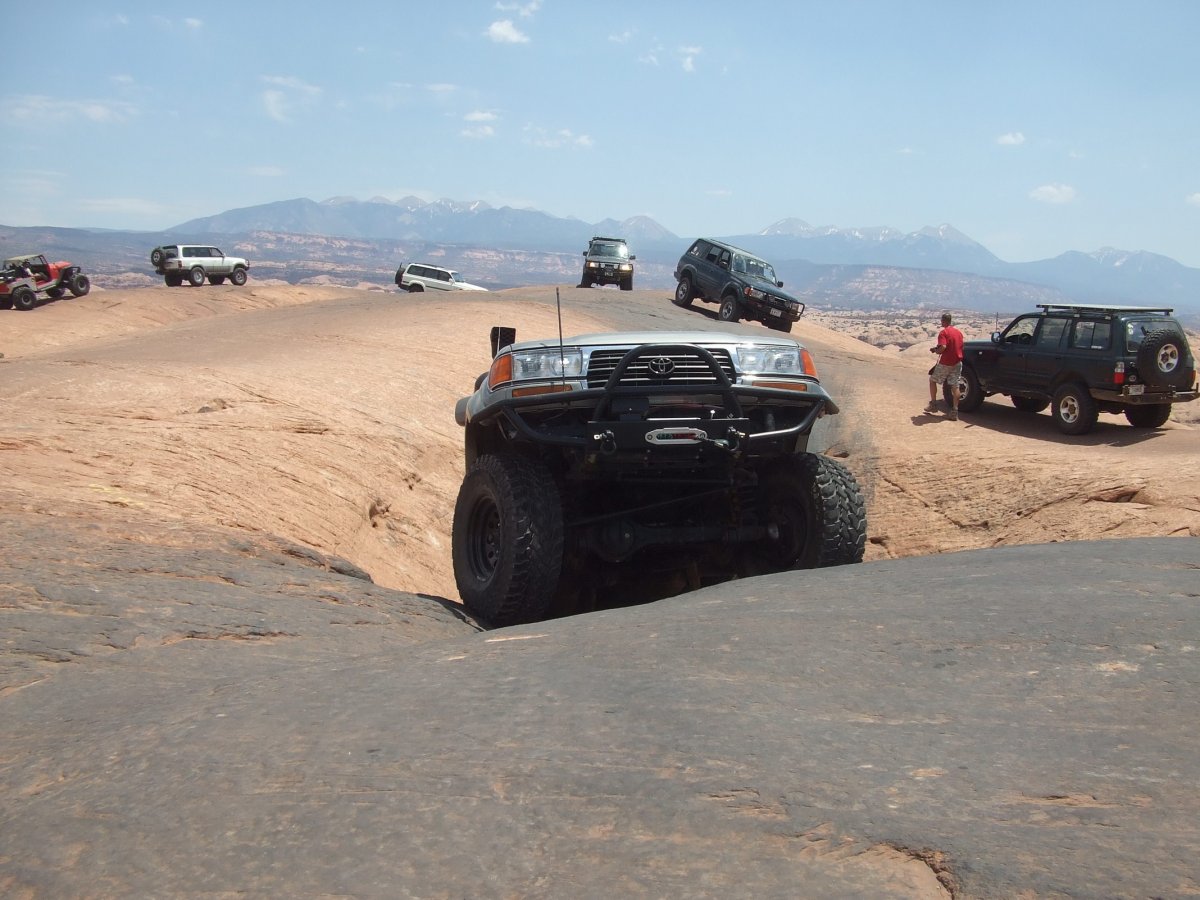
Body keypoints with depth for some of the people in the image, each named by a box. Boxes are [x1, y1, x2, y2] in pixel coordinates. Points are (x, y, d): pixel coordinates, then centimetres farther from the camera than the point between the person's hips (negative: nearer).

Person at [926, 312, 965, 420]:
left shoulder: (943, 332, -13)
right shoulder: (959, 332, 9)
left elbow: (942, 347, -26)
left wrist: (935, 350, -6)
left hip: (945, 363, -5)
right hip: (957, 363, 6)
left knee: (932, 380, 15)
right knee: (955, 386, 5)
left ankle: (933, 405, 17)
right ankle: (955, 411, 2)